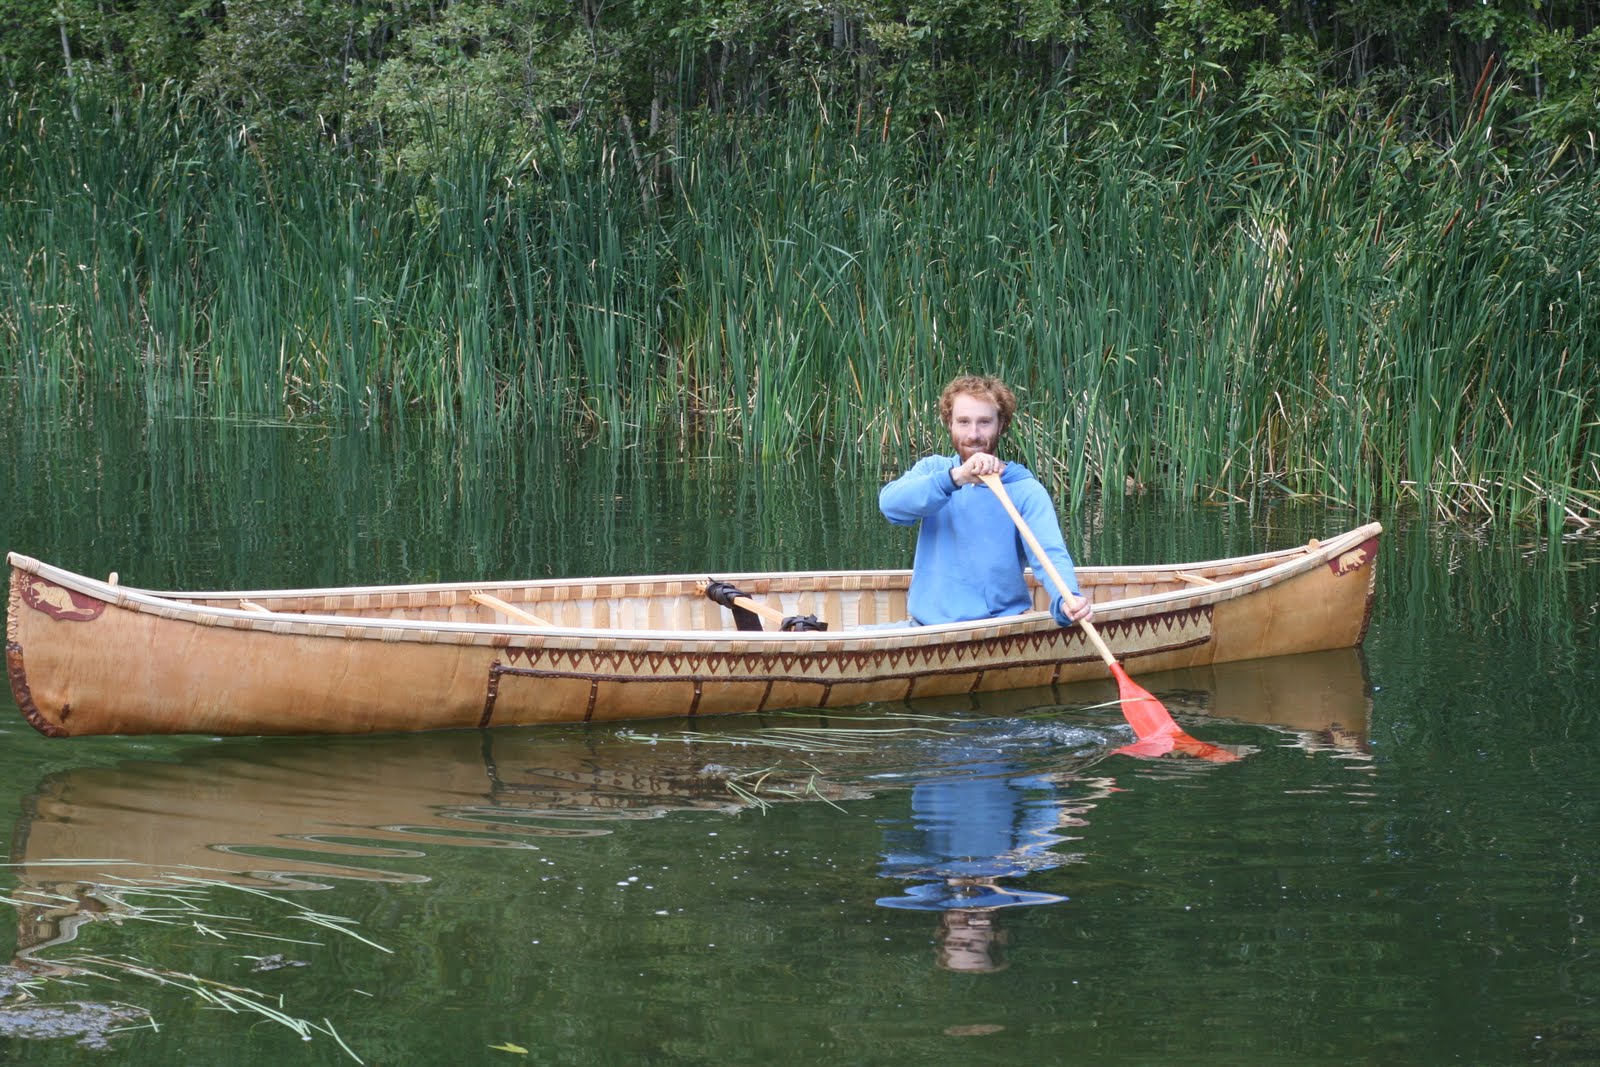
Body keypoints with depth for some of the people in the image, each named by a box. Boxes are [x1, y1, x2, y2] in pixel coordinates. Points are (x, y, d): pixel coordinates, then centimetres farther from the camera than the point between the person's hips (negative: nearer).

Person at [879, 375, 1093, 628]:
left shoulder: (1025, 491, 0)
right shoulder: (932, 469, 8)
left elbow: (1049, 554, -13)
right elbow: (890, 504, -12)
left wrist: (1067, 599, -36)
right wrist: (955, 477, -28)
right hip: (928, 625, 1)